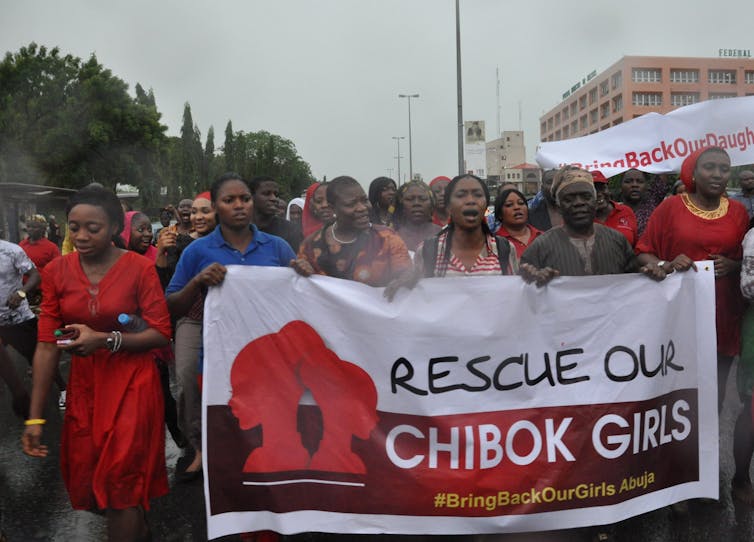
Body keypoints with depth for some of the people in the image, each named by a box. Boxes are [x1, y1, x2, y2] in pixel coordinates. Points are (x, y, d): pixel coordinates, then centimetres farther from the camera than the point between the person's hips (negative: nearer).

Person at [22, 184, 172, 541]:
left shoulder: (139, 268, -12)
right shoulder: (56, 272, -2)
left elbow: (162, 333, -13)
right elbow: (47, 345, -4)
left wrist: (105, 340, -26)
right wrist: (35, 417, -5)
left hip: (131, 384, -4)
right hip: (83, 386, 4)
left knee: (119, 486, -2)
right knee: (85, 483, 13)